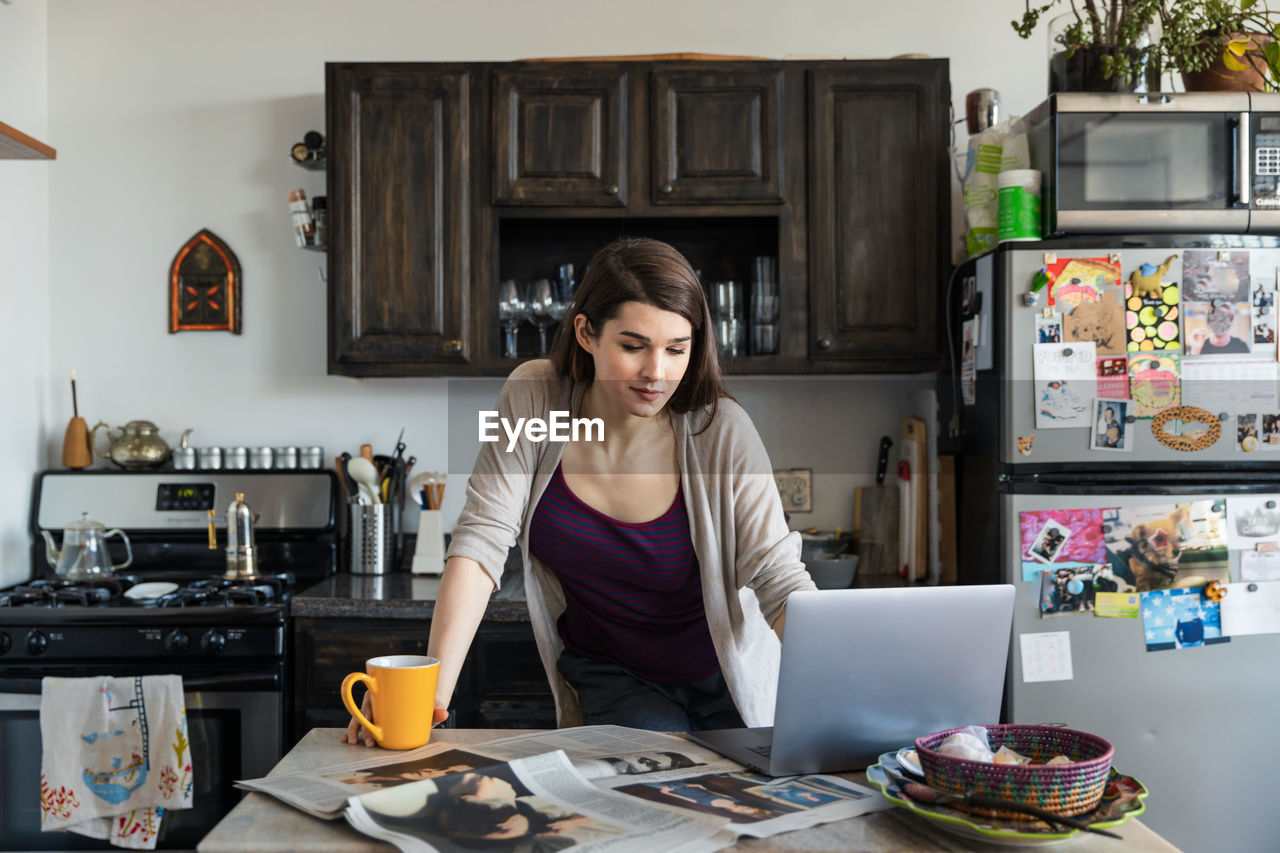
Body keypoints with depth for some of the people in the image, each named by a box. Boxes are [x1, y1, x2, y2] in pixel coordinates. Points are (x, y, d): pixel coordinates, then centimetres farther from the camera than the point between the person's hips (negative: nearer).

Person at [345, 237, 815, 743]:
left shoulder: (721, 430, -22)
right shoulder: (534, 397, -16)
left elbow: (778, 577, -21)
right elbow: (481, 542, -19)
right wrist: (434, 689, -30)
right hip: (606, 672, 1)